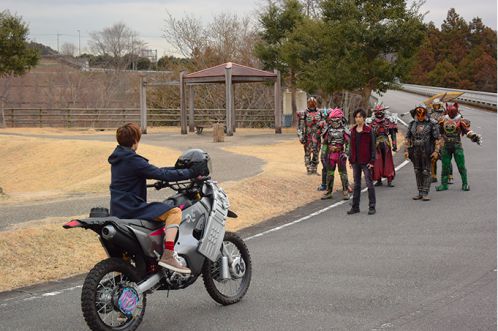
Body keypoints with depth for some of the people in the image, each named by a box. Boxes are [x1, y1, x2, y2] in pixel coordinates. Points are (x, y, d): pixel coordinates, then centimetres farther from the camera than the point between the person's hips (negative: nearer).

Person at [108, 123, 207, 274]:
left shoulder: (118, 158, 12)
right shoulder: (133, 161, -18)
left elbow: (151, 170, 20)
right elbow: (162, 175, -20)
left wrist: (177, 169, 22)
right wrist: (191, 172, -12)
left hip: (118, 210, 10)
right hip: (131, 209, -10)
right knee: (174, 212, -19)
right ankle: (168, 256, -28)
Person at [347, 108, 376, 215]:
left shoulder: (369, 130, -6)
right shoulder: (353, 131, 9)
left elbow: (372, 146, -6)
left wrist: (372, 160, -12)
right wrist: (350, 159, 9)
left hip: (365, 161, -5)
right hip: (355, 161, 5)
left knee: (369, 184, -1)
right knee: (356, 184, 11)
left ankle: (372, 207, 5)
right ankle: (355, 206, 16)